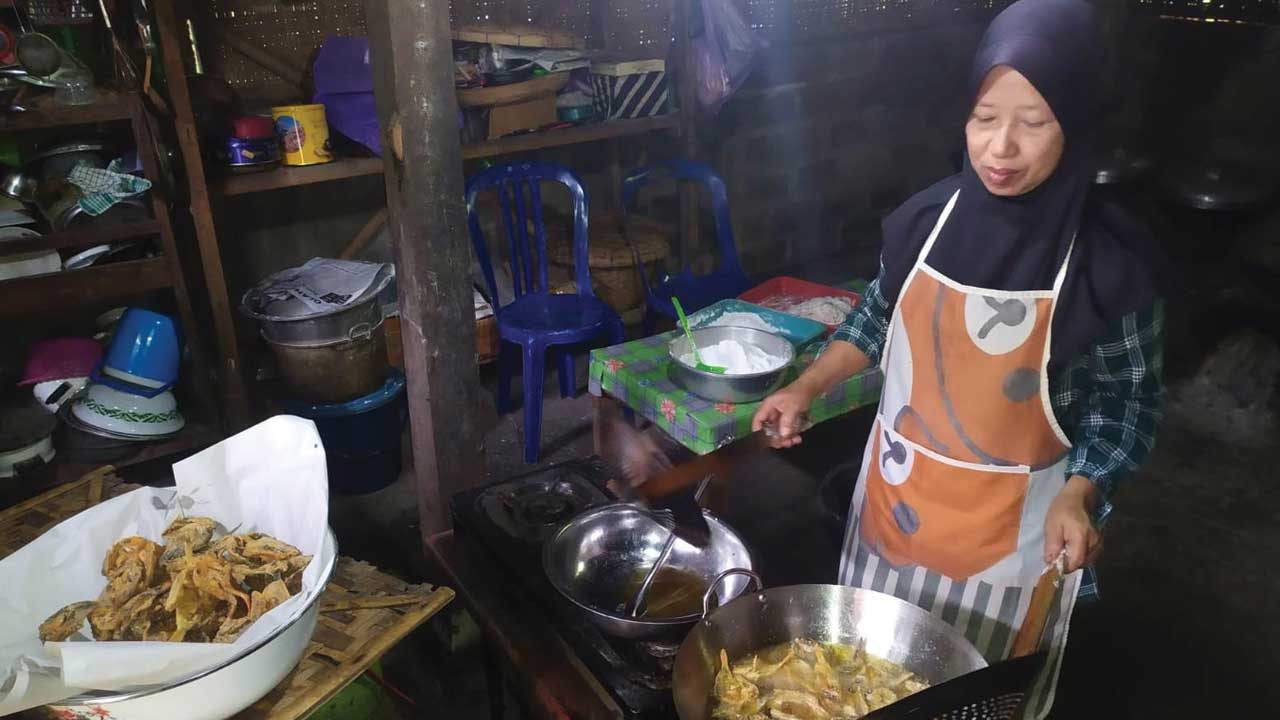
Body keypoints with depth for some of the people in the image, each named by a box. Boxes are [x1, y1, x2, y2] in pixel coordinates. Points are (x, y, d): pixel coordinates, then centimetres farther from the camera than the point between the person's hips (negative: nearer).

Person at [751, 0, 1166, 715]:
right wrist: (806, 387, 0)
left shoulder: (1111, 260, -18)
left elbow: (1127, 401, -8)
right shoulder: (927, 218, -9)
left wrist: (1078, 497, -22)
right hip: (897, 494, 4)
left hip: (1010, 525, -3)